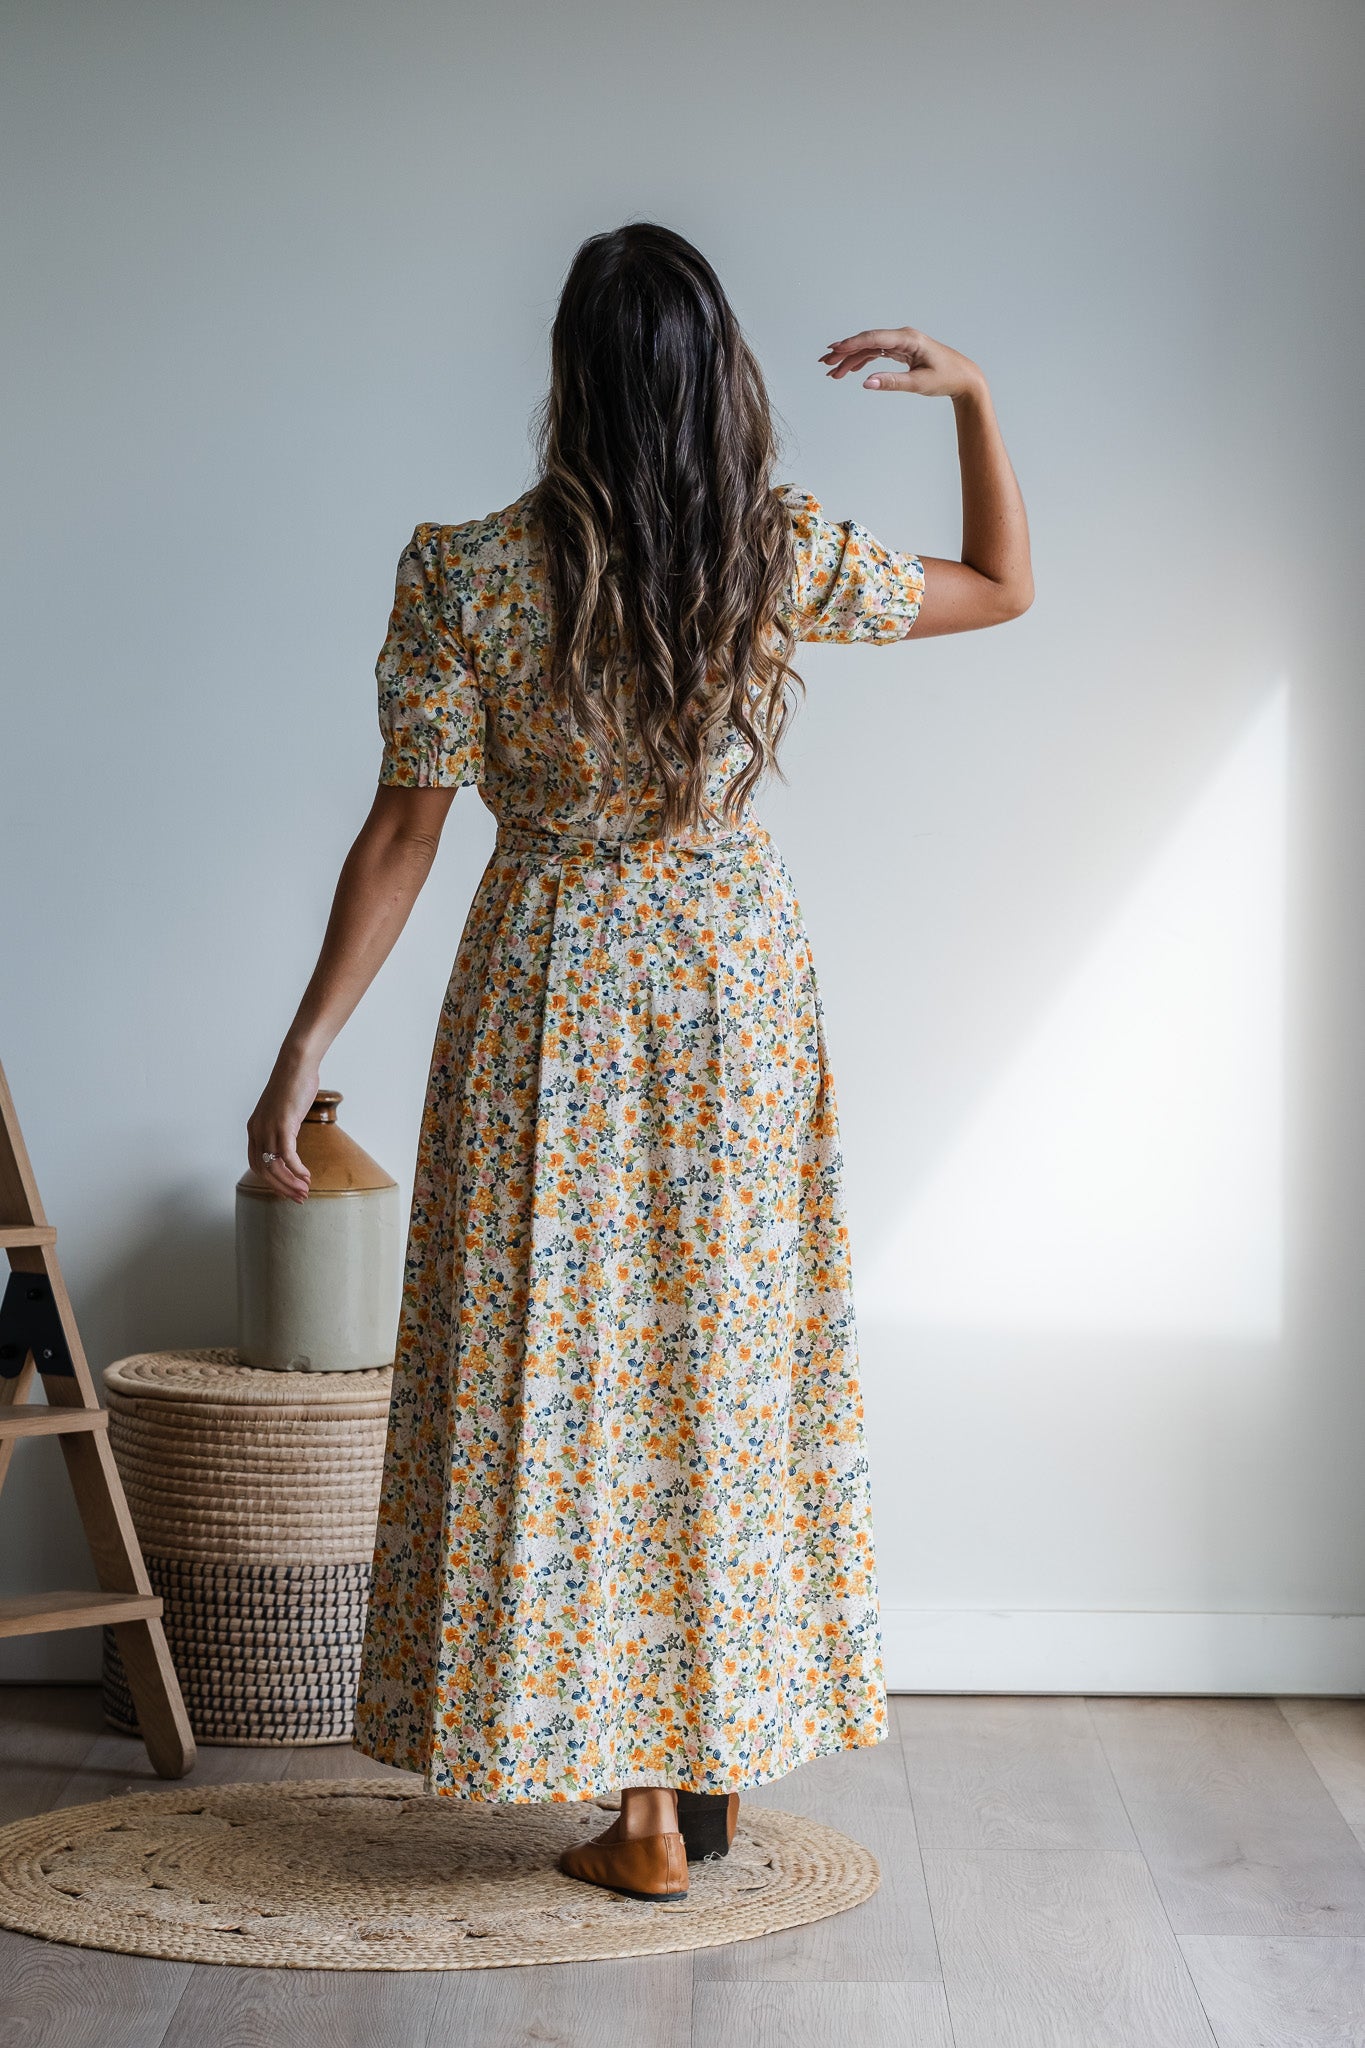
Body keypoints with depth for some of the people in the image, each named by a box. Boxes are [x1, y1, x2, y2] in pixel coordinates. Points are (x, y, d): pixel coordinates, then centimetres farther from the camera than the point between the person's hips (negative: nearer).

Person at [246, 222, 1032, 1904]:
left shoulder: (465, 576, -14)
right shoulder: (783, 556, -8)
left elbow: (404, 831, -12)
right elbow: (1004, 585, 8)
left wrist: (304, 1050, -5)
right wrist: (973, 397, 10)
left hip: (556, 1005, -2)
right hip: (740, 997, 2)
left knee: (569, 1384, 6)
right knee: (729, 1366, 14)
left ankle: (644, 1813, 11)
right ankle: (720, 1757, 25)